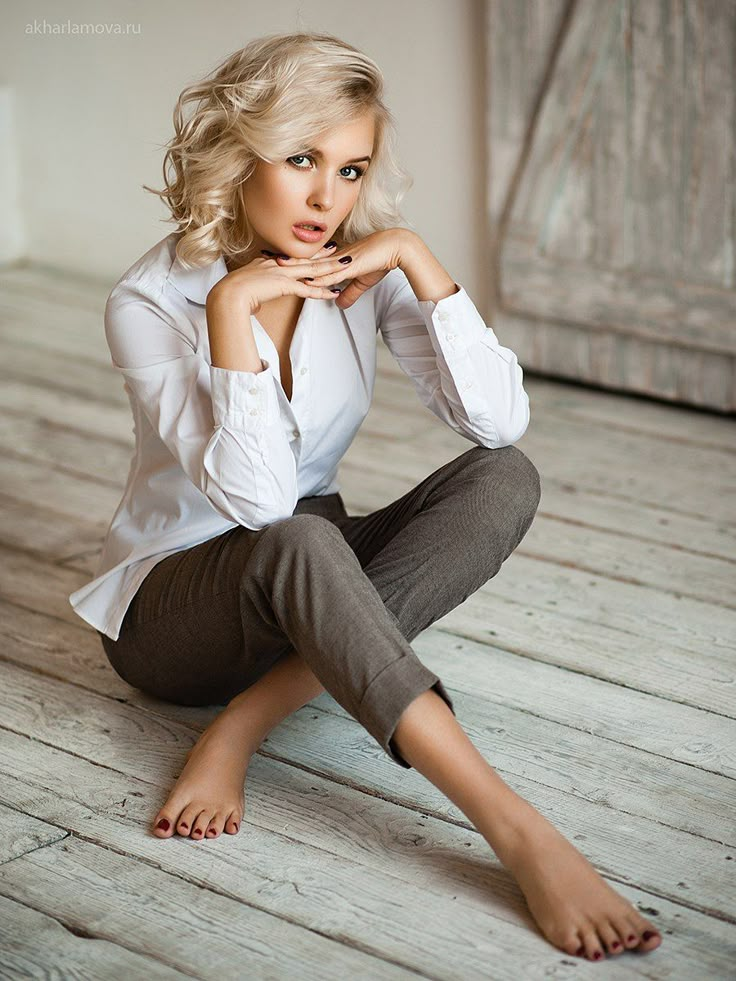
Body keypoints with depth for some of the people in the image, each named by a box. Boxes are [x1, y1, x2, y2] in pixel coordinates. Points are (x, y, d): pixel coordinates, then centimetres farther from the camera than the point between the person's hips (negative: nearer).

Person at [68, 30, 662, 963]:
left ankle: (245, 724, -27)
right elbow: (258, 500, -29)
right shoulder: (151, 300, -17)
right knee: (296, 545, -40)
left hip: (311, 598, 5)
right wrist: (231, 308, -32)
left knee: (504, 479, -22)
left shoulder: (360, 270, -6)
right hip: (172, 606, -5)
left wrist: (416, 258, -23)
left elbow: (498, 420, -18)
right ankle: (521, 835, -46)